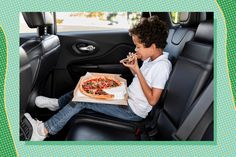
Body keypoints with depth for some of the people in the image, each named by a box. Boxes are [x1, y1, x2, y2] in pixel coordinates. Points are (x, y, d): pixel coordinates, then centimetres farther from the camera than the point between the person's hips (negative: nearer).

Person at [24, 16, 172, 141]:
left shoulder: (162, 65, -23)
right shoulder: (150, 58, 3)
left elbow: (152, 100, -25)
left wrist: (137, 71, -26)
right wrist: (132, 67, -4)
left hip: (133, 111, -9)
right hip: (127, 98, 9)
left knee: (82, 100, -13)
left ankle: (45, 130, -1)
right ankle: (58, 103, 24)